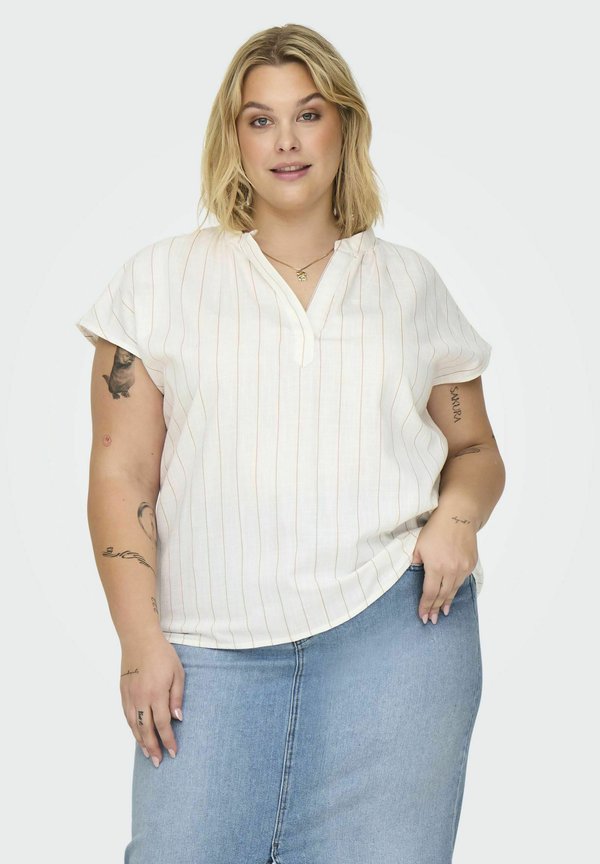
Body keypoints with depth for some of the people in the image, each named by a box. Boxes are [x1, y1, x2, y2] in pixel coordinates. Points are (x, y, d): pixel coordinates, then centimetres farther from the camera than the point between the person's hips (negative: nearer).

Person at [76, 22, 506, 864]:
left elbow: (476, 448, 20)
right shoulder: (162, 278, 10)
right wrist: (141, 640, -3)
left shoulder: (410, 282, 14)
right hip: (217, 645, 0)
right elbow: (122, 473, 6)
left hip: (395, 618, 1)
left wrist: (458, 513, -3)